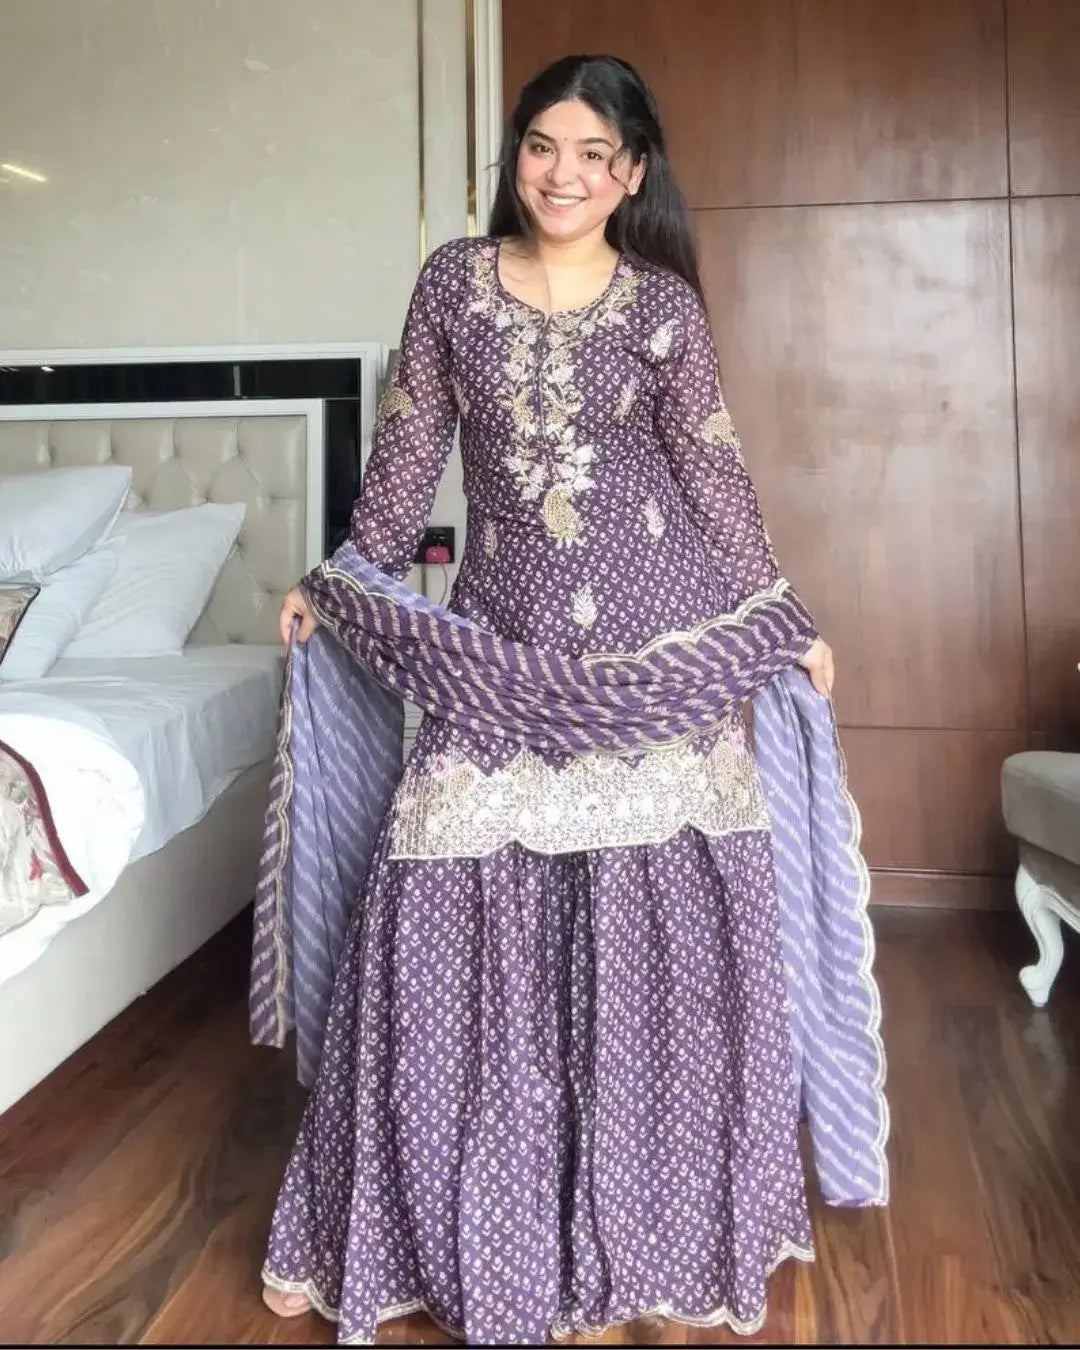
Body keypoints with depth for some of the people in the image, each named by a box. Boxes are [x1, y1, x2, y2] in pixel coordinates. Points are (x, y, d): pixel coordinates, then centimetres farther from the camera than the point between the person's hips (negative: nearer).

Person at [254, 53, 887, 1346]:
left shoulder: (664, 306, 5)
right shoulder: (453, 279, 8)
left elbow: (714, 472, 8)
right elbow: (410, 446, 12)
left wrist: (787, 622, 7)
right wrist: (339, 583, 12)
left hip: (657, 632, 0)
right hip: (503, 637, 1)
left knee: (669, 917, 4)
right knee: (448, 908, -2)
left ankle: (661, 1208, 27)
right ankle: (403, 1224, 19)